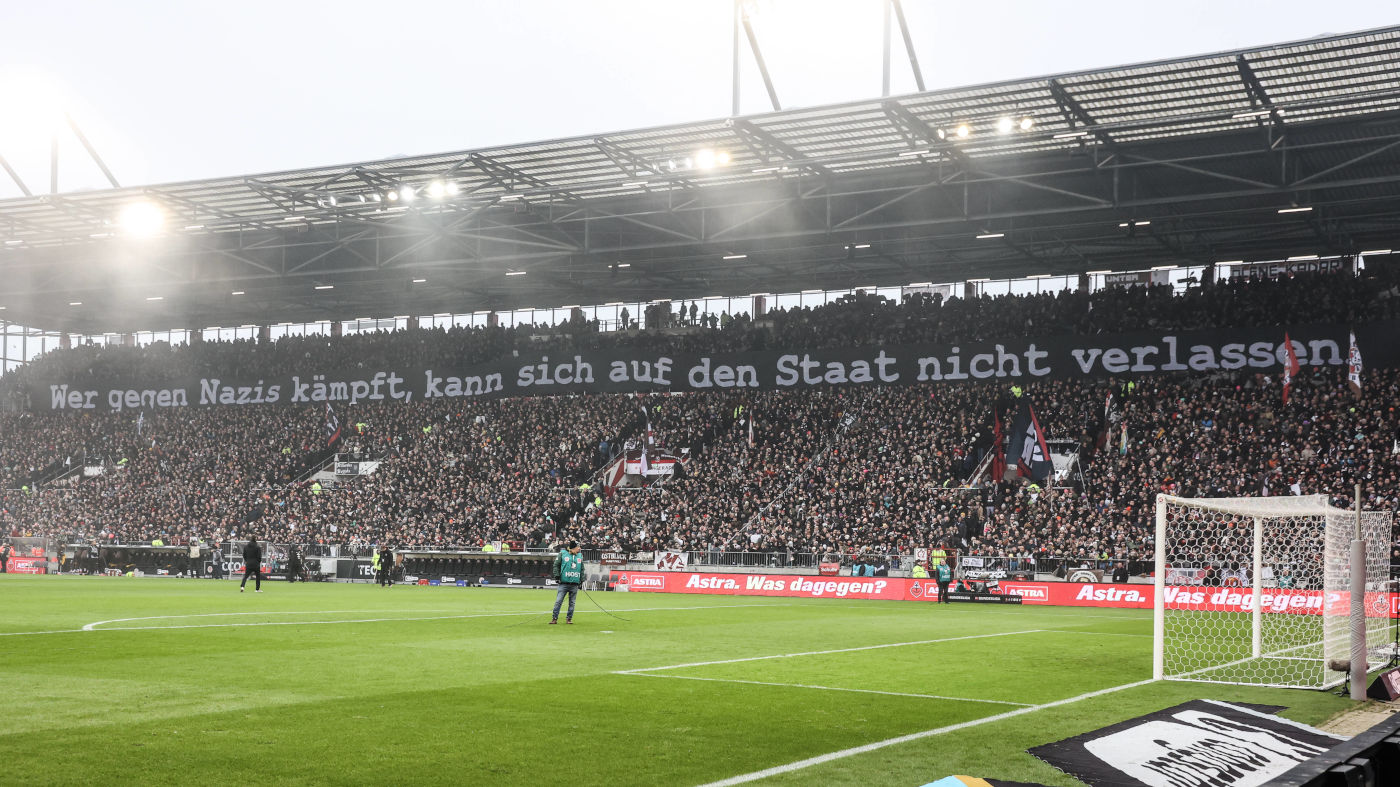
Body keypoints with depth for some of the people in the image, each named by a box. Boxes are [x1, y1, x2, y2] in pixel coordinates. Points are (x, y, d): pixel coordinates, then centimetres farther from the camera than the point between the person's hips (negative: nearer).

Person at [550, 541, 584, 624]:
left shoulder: (580, 556, 12)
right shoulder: (562, 554, 0)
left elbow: (582, 569, 18)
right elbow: (556, 565, 2)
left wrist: (582, 580, 12)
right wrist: (556, 576, -5)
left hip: (575, 584, 4)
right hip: (564, 582, -3)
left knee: (572, 602, 6)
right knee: (558, 601, -7)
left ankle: (569, 618, 15)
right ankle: (554, 618, -1)